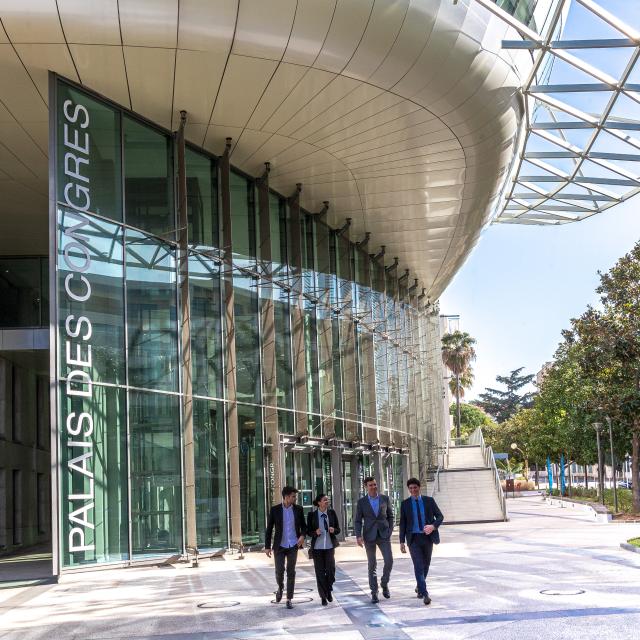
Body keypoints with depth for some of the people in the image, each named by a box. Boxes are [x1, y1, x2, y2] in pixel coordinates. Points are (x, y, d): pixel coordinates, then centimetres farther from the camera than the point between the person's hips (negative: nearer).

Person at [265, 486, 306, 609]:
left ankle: (289, 599, 9)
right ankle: (280, 588, 26)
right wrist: (267, 546, -2)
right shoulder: (275, 510, -3)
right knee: (279, 571, -6)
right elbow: (269, 529, 1)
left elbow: (303, 525, 10)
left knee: (291, 572, 2)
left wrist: (303, 535, -11)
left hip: (293, 546, 1)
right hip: (279, 546, -1)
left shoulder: (298, 509, 1)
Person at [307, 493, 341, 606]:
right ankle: (323, 596, 15)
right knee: (320, 572, 2)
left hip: (329, 546, 1)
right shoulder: (312, 515, -2)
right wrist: (315, 532, -18)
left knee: (331, 569, -7)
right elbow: (308, 532, 3)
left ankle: (329, 591, 20)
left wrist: (333, 530, -13)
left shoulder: (332, 513, 3)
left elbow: (338, 529, 9)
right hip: (317, 547, -1)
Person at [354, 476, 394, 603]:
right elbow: (357, 521, 1)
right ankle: (374, 592, 10)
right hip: (369, 536, -1)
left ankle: (384, 584, 16)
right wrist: (358, 536, -11)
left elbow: (390, 516, 11)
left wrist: (390, 531, 1)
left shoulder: (385, 499, 5)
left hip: (384, 535, 1)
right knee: (372, 565, 3)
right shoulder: (361, 502, 1)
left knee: (389, 561, -9)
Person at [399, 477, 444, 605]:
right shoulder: (405, 504, 2)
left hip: (428, 537, 2)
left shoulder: (429, 500, 3)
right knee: (418, 566, -12)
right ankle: (425, 594, -16)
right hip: (414, 538, -2)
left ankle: (419, 587, 38)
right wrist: (402, 541, -1)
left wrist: (433, 526, -17)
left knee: (426, 565, 14)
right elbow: (402, 523, 4)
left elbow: (440, 516, 3)